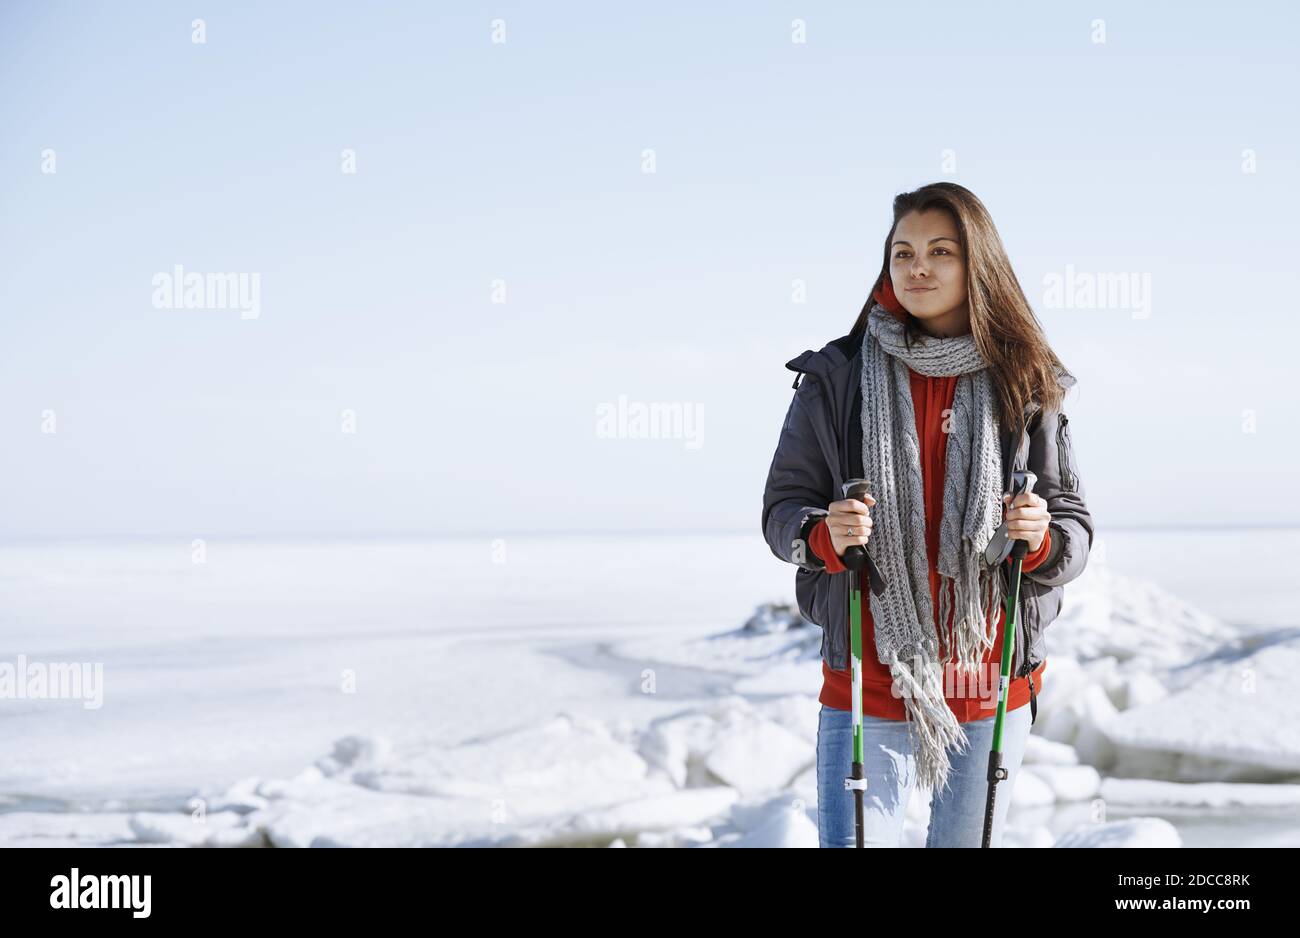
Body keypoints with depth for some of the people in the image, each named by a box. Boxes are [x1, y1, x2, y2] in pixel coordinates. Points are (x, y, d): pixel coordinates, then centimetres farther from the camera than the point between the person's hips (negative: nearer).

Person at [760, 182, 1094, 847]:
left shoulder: (1025, 388, 2)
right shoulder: (836, 380, 0)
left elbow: (1075, 526, 5)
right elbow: (782, 506, 2)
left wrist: (1040, 539, -18)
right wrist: (824, 535, -20)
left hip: (993, 686, 2)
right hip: (868, 684, -1)